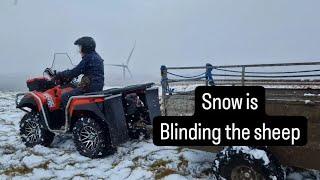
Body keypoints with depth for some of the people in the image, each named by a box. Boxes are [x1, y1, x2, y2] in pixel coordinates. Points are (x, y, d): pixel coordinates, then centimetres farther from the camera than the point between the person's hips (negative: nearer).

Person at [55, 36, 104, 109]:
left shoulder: (89, 57, -13)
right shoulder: (95, 56, 17)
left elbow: (74, 72, -15)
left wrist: (59, 75, -3)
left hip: (90, 87, -10)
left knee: (65, 97, -9)